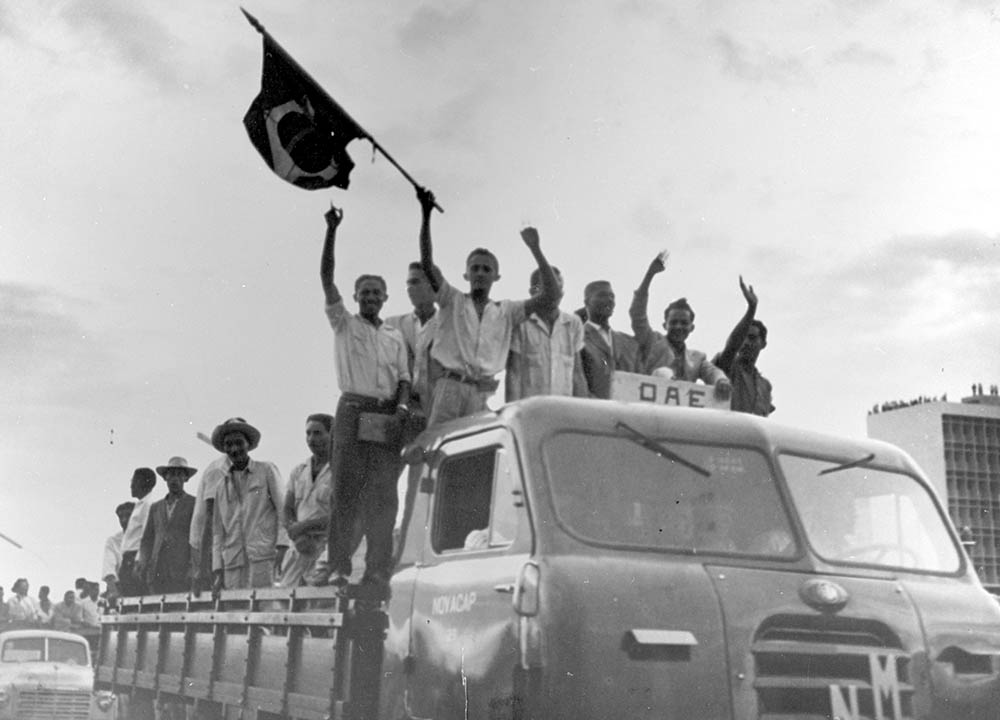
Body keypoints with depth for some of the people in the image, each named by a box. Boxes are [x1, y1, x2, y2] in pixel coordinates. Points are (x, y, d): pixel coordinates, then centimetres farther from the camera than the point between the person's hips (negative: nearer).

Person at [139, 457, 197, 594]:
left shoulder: (195, 504, 7)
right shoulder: (155, 507, 22)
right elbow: (147, 540, 21)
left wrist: (193, 569, -10)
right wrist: (143, 565, 5)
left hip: (183, 574, -4)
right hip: (157, 574, 4)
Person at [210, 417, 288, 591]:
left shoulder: (267, 471, 9)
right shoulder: (221, 487, 20)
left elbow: (283, 509, 2)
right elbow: (218, 531, 20)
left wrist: (282, 546, -11)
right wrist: (217, 568, 10)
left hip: (263, 556, -4)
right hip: (232, 562, 4)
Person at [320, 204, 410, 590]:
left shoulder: (395, 336, 20)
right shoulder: (343, 324, 12)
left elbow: (403, 377, 14)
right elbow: (326, 277, 2)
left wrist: (402, 407, -7)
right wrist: (331, 230, -6)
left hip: (387, 418, 3)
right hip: (353, 411, -3)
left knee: (384, 496, -2)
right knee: (345, 492, -6)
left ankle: (377, 572, -1)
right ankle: (338, 568, -7)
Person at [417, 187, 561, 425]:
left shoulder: (506, 311, 18)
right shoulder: (452, 301, 15)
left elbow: (551, 297, 9)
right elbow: (427, 264, 2)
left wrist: (535, 250, 5)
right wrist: (426, 215, -8)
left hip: (484, 395, 1)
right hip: (450, 386, -1)